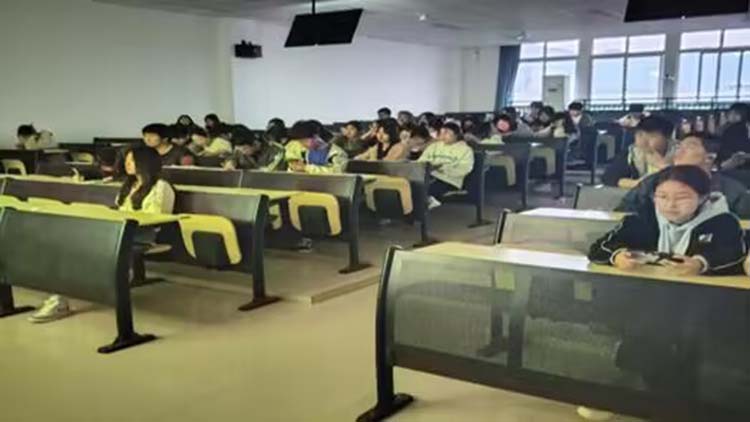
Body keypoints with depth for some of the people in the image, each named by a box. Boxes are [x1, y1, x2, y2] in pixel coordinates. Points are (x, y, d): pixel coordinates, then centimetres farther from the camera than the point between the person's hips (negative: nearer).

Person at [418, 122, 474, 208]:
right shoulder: (434, 146, 22)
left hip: (450, 181, -4)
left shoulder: (465, 149, 8)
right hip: (430, 176, 5)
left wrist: (444, 168, -15)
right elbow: (421, 161, 16)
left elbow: (464, 169, -6)